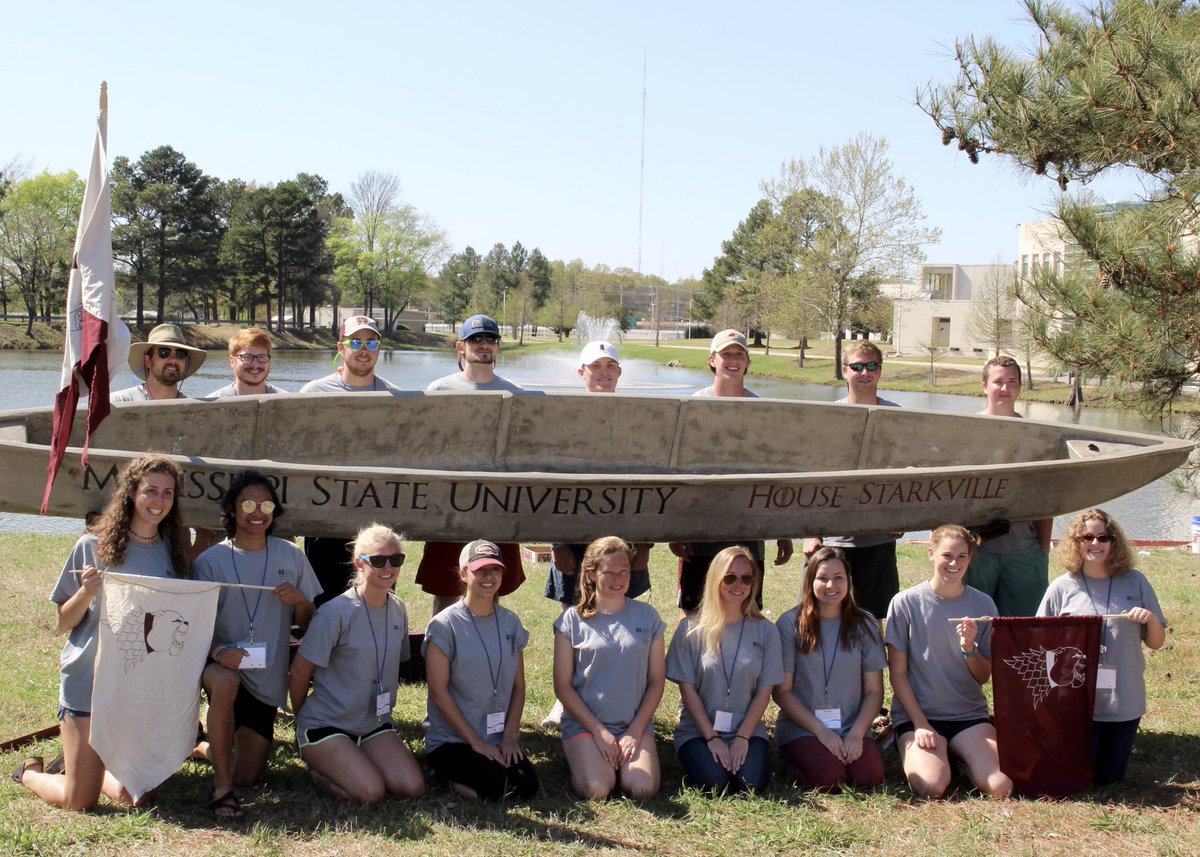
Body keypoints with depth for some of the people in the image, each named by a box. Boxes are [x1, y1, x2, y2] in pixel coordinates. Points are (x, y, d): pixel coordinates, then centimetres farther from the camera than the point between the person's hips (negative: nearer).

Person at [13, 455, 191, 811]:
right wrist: (86, 594, -18)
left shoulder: (173, 553, 6)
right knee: (79, 801, -1)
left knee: (136, 796, 0)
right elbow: (63, 623, 0)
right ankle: (30, 771, 33)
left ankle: (86, 765, 31)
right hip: (90, 679, -3)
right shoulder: (94, 546, -4)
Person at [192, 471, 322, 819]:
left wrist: (300, 600, -17)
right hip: (224, 665, -3)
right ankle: (221, 786, -24)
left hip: (268, 679, 3)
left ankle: (210, 748, 43)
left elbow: (307, 624, 6)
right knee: (225, 682, -41)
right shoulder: (211, 561, -6)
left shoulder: (291, 557, 1)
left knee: (249, 777, 7)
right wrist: (217, 651, -27)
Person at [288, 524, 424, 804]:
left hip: (374, 724, 6)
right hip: (325, 726, -6)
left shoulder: (398, 610, 3)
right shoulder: (335, 613, -17)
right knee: (371, 792, -24)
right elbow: (300, 672, -9)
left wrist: (383, 711, 16)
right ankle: (320, 770, 6)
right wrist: (303, 719, 2)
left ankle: (339, 768, 11)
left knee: (413, 788, -13)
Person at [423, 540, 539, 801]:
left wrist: (510, 735, -4)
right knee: (497, 784, -29)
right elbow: (438, 692, -10)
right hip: (451, 740, -5)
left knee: (526, 785, -22)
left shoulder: (511, 623, 8)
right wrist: (475, 741, -13)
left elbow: (518, 686, 9)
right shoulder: (445, 625, -7)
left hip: (501, 740, 5)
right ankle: (450, 776, 2)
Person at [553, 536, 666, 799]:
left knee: (643, 789, -24)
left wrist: (636, 731, -4)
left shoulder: (647, 617, 6)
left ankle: (619, 763, 9)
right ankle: (583, 758, 8)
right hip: (584, 724, -1)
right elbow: (562, 685, -2)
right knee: (596, 791, -25)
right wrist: (599, 731, -8)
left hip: (635, 725, 2)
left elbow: (656, 681, 6)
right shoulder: (572, 620, 0)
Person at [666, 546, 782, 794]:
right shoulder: (691, 629, -2)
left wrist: (743, 737, -10)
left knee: (751, 785, -25)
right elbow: (688, 688, -4)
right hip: (698, 731, -1)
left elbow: (764, 691, 1)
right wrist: (711, 738, -11)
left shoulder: (765, 631, 4)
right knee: (713, 783, -27)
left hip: (748, 730, 1)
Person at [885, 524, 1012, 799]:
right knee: (931, 787, -28)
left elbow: (984, 677, 6)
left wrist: (970, 648, -14)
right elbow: (897, 674, -2)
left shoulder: (983, 605, 4)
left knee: (1001, 787, -21)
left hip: (969, 714, 2)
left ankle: (964, 758, 9)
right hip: (916, 714, -2)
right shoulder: (906, 603, -5)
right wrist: (920, 725, -11)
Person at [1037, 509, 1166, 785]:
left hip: (1124, 701, 1)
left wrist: (1151, 619, -13)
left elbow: (1156, 643, 7)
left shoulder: (1135, 583, 2)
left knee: (1108, 778, 8)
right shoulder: (1062, 588, -2)